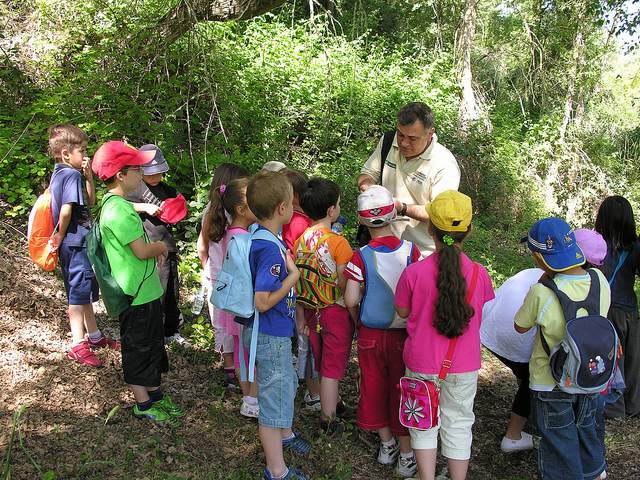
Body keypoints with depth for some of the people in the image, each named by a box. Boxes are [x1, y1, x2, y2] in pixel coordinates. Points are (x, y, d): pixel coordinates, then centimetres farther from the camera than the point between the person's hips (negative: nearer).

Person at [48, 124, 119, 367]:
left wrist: (88, 175, 7)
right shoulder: (72, 175, -17)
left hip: (71, 245, 10)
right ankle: (78, 344, 3)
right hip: (77, 242, -10)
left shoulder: (58, 174, 13)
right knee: (79, 292, -4)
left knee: (84, 291, 19)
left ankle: (93, 335, 32)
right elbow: (66, 210, -27)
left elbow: (90, 201, 18)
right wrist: (61, 235, -12)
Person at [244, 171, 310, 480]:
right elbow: (263, 301, -28)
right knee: (273, 395, 4)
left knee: (287, 383, 28)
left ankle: (284, 435, 52)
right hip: (270, 336, -10)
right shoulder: (270, 249, -28)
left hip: (276, 331, 10)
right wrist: (293, 277, -21)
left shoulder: (260, 236, 2)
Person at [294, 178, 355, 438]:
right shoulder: (338, 242, -20)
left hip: (312, 310, 6)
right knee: (332, 368, 5)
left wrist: (301, 317, 10)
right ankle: (328, 423, 15)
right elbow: (345, 285, -20)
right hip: (337, 311, -6)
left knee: (321, 363, 21)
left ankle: (334, 404, 41)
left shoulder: (300, 241, -2)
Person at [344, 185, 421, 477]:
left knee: (374, 388, 17)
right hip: (403, 334, 0)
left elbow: (350, 301, -15)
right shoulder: (411, 251, -12)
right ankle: (406, 455, 20)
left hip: (370, 335, 0)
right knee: (401, 390, 12)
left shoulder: (361, 258, -14)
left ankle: (386, 445, 32)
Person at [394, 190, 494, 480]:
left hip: (422, 363, -1)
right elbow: (483, 309, 5)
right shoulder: (478, 274, -13)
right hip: (464, 366, 1)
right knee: (458, 424, 18)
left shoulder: (414, 272, -18)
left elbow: (402, 311, -3)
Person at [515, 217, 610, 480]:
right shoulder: (600, 281, -12)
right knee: (585, 431, 28)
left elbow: (520, 327, -10)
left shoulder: (542, 293, -29)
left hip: (551, 384, -5)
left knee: (556, 448, 13)